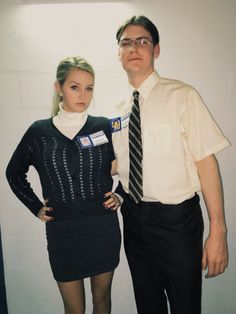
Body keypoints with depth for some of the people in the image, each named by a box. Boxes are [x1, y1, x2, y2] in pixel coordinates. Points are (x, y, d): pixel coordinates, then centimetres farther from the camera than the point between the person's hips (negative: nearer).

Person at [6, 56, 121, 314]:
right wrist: (36, 207, 5)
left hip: (103, 227, 1)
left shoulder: (104, 127, -4)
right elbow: (14, 173, 11)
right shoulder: (39, 131, -3)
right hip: (62, 231, 0)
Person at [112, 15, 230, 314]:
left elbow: (206, 160, -15)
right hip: (133, 217, 5)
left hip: (176, 218, -4)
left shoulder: (182, 96, -11)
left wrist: (218, 231, -17)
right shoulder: (118, 108, 4)